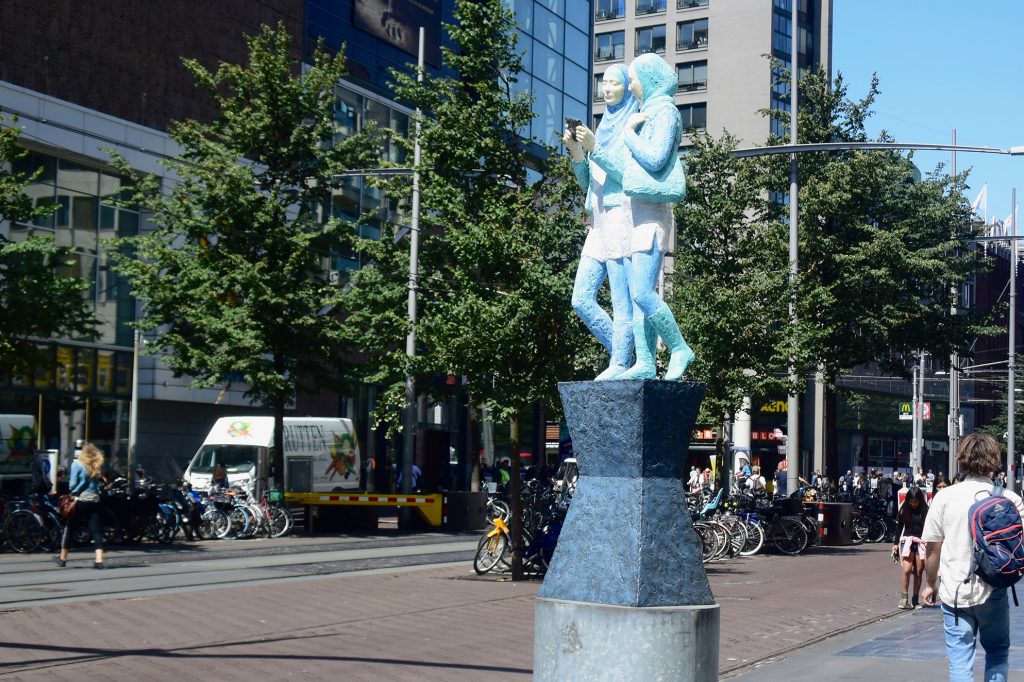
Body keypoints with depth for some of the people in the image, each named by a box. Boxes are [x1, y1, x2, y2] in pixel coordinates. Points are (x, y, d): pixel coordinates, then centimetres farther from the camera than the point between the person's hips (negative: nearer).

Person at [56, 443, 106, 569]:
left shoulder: (77, 464, -4)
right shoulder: (99, 465, 6)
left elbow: (72, 484, -8)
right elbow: (100, 481, 1)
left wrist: (71, 489, 10)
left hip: (79, 500, -3)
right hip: (94, 500, 3)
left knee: (68, 528, 13)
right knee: (96, 530, 2)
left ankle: (63, 558, 21)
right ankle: (99, 560, -8)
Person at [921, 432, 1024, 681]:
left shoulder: (945, 496, -4)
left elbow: (932, 549, 0)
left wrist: (931, 584, 14)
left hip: (954, 593, 0)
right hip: (993, 592, 0)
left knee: (960, 660, 4)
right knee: (997, 651, 20)